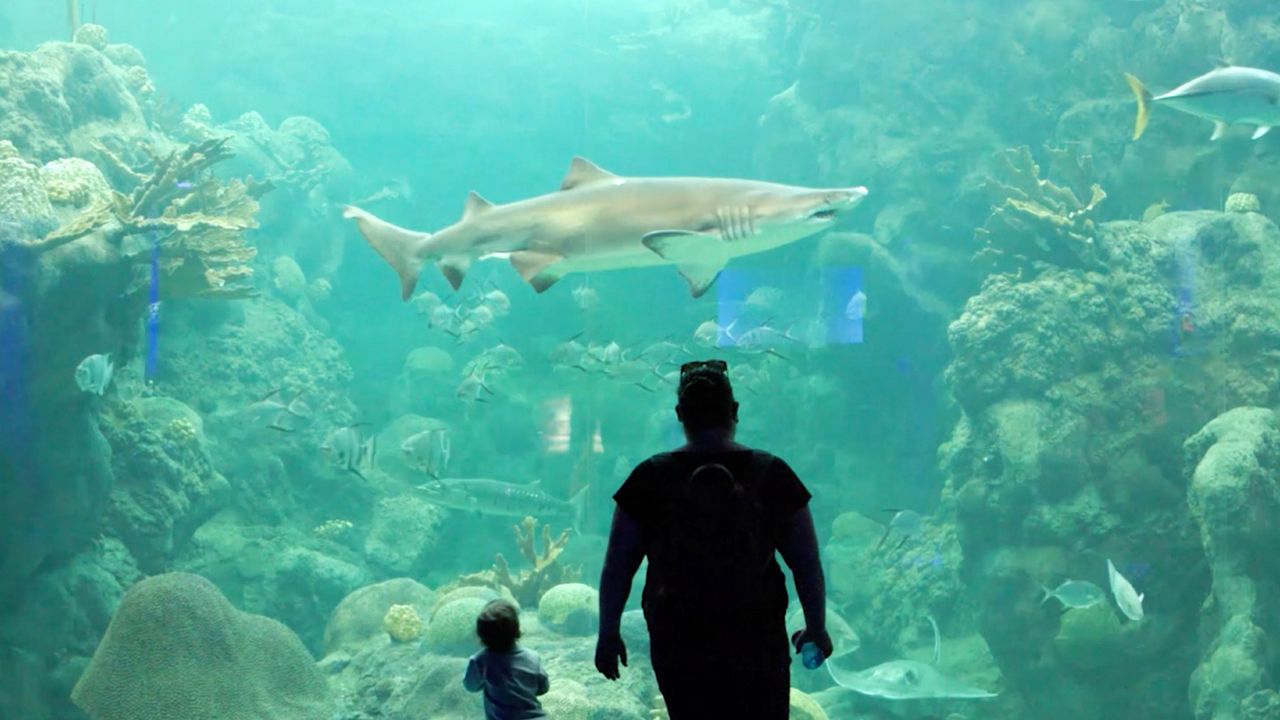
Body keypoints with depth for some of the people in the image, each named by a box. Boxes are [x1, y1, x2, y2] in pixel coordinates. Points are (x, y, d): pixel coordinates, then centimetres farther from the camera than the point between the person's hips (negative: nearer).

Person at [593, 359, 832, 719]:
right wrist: (816, 628, 13)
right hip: (757, 642, 0)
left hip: (678, 645, 1)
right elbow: (808, 563, 0)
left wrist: (609, 634, 9)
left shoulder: (650, 478, -5)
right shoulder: (771, 474, -5)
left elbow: (617, 567, -1)